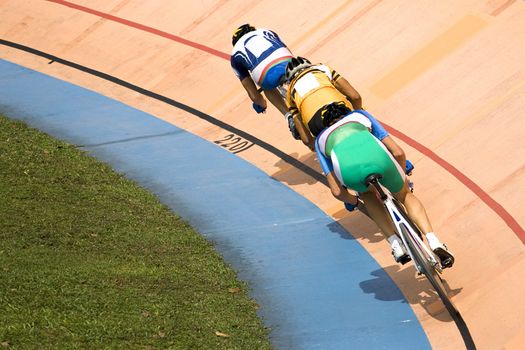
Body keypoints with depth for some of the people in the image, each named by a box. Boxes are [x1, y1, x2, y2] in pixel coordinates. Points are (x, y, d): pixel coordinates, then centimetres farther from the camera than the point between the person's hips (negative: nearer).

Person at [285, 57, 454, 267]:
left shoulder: (320, 142, 39)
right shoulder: (362, 116, 41)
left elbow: (336, 191, 32)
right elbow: (398, 153, 31)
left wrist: (350, 201, 55)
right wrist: (403, 177, 50)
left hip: (349, 170, 0)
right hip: (376, 156, 0)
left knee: (366, 193, 37)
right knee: (405, 195, 30)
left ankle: (396, 246, 22)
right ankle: (435, 244, 11)